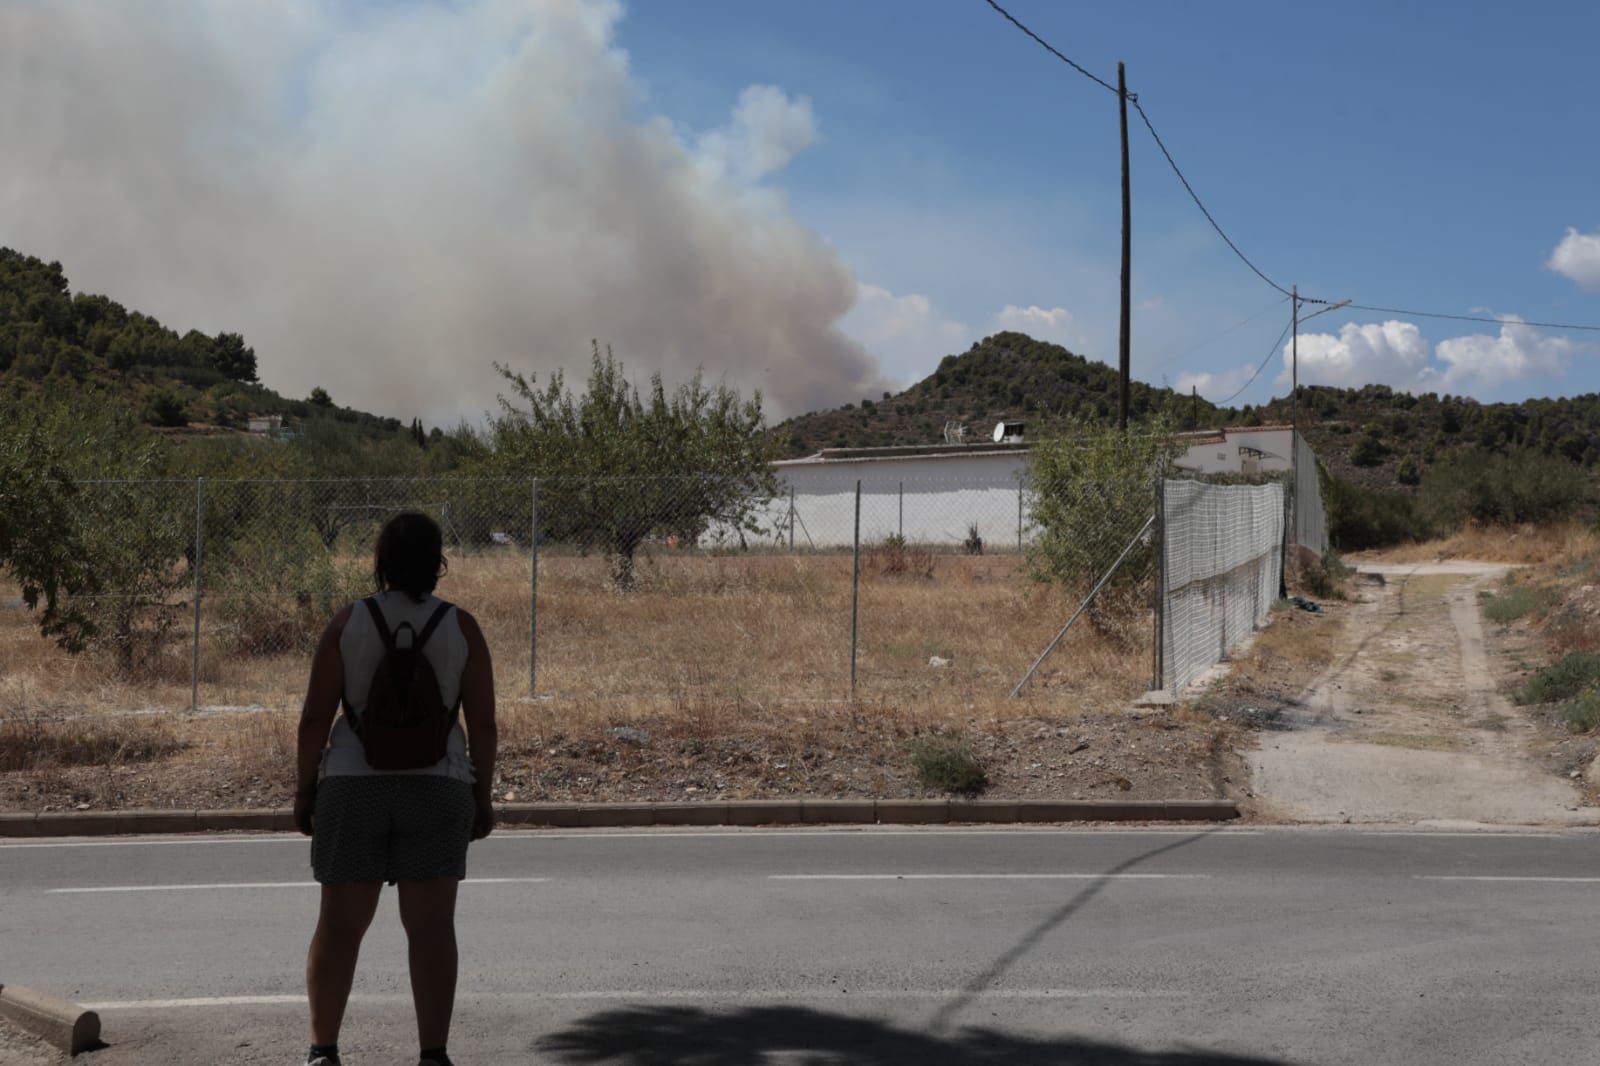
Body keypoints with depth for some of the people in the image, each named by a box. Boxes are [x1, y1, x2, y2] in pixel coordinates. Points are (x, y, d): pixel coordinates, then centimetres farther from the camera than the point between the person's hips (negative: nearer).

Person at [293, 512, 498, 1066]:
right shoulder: (461, 627, -2)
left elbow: (315, 715, -5)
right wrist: (482, 795, 5)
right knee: (431, 927, 2)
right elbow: (483, 722, -3)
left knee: (340, 924, 7)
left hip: (353, 789, 0)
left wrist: (305, 788, 4)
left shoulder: (348, 622, -3)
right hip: (435, 791, 0)